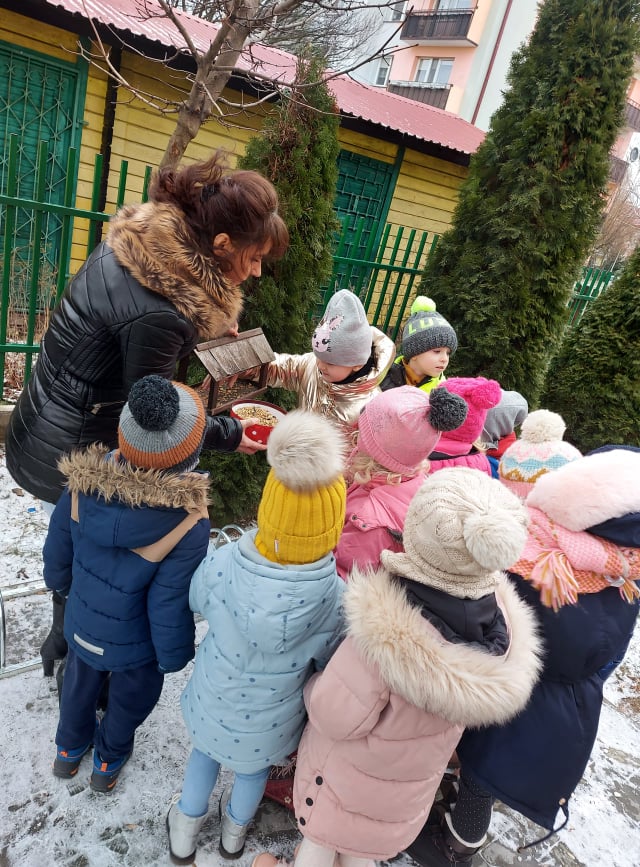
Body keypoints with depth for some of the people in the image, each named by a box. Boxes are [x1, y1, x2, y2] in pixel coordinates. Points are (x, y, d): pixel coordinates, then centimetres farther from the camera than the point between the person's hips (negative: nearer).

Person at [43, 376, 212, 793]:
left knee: (79, 685, 34)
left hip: (82, 624, 4)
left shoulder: (83, 482, -26)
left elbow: (57, 552, -8)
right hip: (134, 645, -3)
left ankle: (70, 749, 62)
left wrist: (61, 582, 15)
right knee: (129, 700, 30)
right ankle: (109, 761, 58)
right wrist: (174, 657, -5)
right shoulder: (188, 523, -39)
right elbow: (170, 608, -26)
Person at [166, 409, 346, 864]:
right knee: (255, 767, 33)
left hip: (213, 705, 0)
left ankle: (186, 829, 60)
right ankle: (236, 829, 63)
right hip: (271, 724, 0)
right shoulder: (337, 600, -35)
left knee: (206, 753, 33)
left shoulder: (219, 566, -33)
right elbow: (326, 666, -16)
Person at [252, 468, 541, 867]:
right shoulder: (501, 618, -26)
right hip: (414, 773, 4)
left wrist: (314, 684, -9)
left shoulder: (387, 633, -44)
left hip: (352, 770, -4)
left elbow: (335, 718, -29)